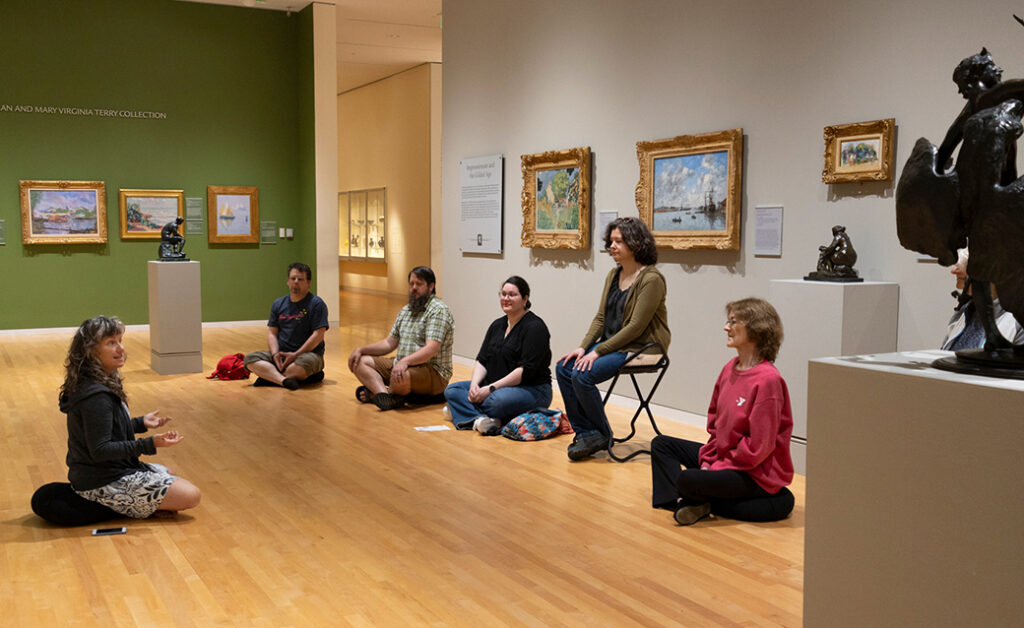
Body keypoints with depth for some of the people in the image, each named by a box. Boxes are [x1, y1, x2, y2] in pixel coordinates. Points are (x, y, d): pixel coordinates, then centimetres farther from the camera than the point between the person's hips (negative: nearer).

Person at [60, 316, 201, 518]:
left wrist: (141, 423, 15)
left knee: (167, 473, 31)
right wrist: (149, 444, -31)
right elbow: (99, 450, -28)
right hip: (103, 484, -10)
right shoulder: (96, 397, -27)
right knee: (190, 496, -12)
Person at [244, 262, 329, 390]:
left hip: (308, 353, -5)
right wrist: (275, 354, -9)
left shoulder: (316, 304, -3)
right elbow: (272, 333, 11)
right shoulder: (278, 304, 14)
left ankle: (270, 378, -22)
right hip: (281, 354, 5)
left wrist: (295, 354, -17)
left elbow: (318, 335, -11)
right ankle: (285, 380, -34)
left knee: (305, 363, -40)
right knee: (250, 358, -17)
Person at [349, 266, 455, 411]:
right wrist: (361, 350, 7)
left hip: (433, 372, -9)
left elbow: (432, 349, -25)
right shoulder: (406, 310, 17)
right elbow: (389, 343, 20)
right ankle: (385, 396, -24)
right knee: (359, 362, 0)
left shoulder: (438, 311, -13)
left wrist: (405, 361, -40)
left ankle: (376, 392, -6)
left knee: (400, 378, -40)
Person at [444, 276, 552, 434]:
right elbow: (482, 360, 9)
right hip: (495, 387, 8)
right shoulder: (497, 325, 13)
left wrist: (491, 388, -23)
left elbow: (526, 370, -20)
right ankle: (480, 418, -32)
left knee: (498, 399, -40)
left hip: (532, 390, -8)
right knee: (452, 390, -8)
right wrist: (475, 384, -12)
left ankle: (465, 411, -15)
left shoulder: (534, 327, -12)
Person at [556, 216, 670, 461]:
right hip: (611, 344, 9)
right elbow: (600, 317, 11)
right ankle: (585, 433, -2)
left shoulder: (651, 279, -16)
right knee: (564, 368, -9)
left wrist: (599, 351, -20)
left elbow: (636, 326, -20)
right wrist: (583, 347, -4)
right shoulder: (613, 275, 11)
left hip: (639, 348, -9)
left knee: (582, 375, -24)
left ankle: (602, 435, -2)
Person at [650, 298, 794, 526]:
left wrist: (717, 467, -18)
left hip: (755, 473, -10)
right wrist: (708, 460, 3)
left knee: (687, 479, -28)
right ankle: (681, 501, -9)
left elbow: (759, 446, -24)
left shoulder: (768, 380, -24)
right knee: (661, 444, 9)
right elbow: (714, 420, 13)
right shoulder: (730, 368, 4)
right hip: (724, 456, 10)